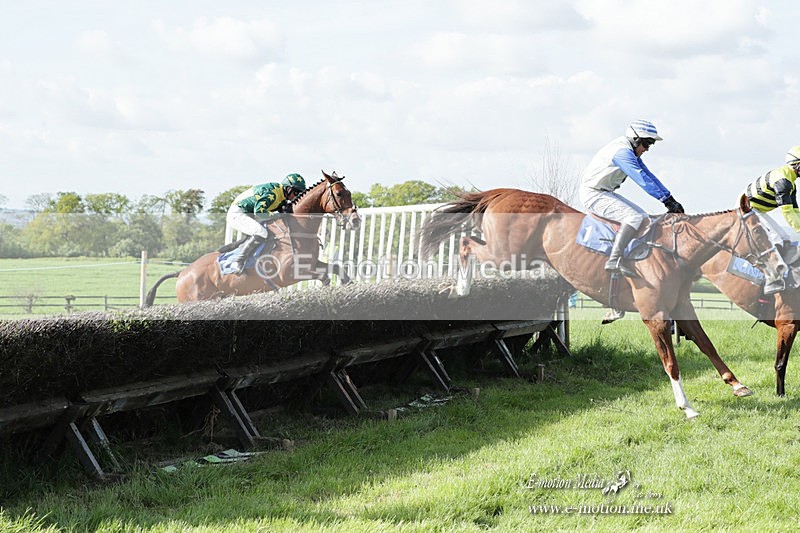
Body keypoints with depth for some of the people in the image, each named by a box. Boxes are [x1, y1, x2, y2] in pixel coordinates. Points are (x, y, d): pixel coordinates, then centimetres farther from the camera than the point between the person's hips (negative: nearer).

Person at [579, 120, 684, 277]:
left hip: (606, 193, 11)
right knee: (634, 217, -26)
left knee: (643, 217, 9)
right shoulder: (622, 152, -21)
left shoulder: (631, 152, 12)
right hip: (594, 195, -11)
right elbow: (642, 179, -27)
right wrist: (666, 200, -27)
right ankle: (615, 260, -37)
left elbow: (649, 176, 13)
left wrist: (671, 199, 6)